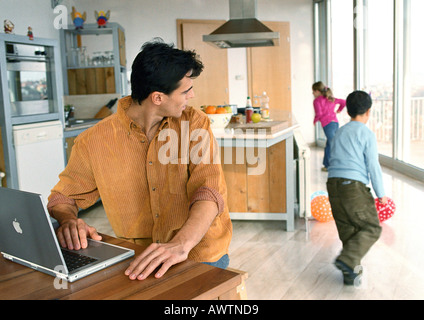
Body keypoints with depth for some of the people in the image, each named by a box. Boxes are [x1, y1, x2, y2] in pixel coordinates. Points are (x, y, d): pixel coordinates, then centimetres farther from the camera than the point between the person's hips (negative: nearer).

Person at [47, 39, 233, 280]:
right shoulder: (93, 142, -5)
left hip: (200, 254, -1)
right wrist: (68, 221, -17)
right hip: (137, 260, 2)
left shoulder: (194, 123, -4)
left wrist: (182, 243, -36)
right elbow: (62, 197, 8)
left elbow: (210, 188, -18)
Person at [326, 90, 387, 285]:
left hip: (333, 183, 7)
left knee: (347, 229, 15)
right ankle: (347, 260, -10)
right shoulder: (366, 134, -3)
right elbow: (373, 166, -6)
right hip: (354, 185, -7)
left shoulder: (339, 133, 17)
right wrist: (381, 194, 2)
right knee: (371, 228, 5)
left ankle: (351, 272, 18)